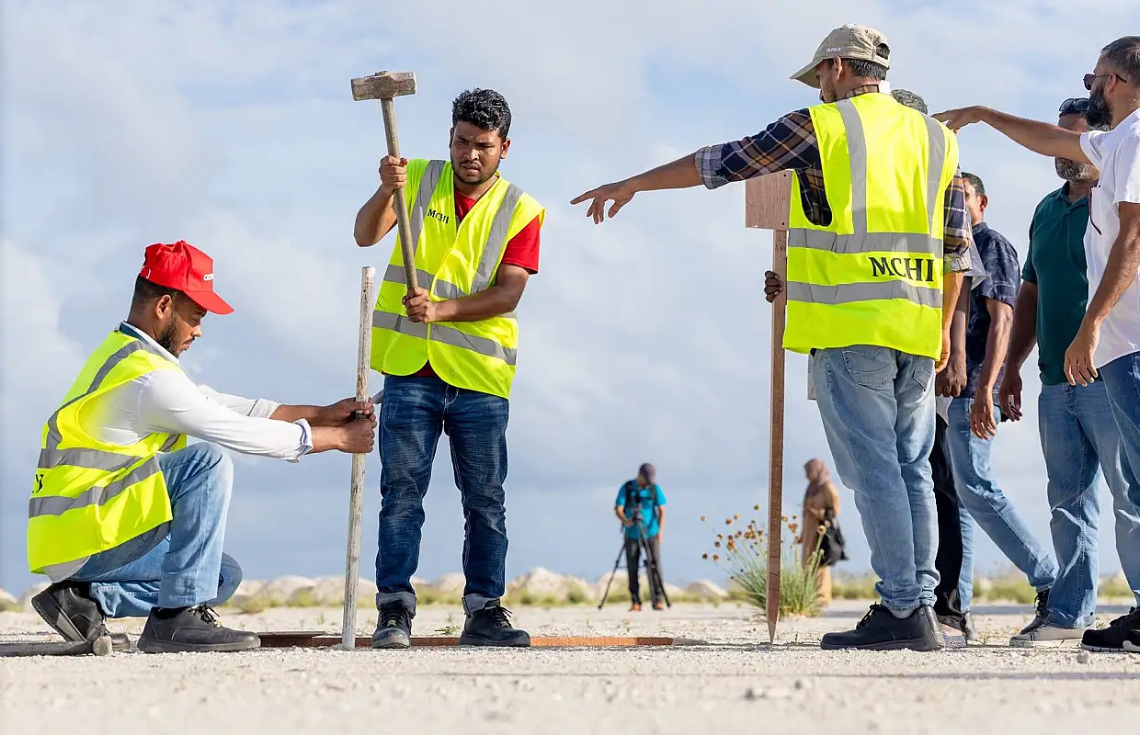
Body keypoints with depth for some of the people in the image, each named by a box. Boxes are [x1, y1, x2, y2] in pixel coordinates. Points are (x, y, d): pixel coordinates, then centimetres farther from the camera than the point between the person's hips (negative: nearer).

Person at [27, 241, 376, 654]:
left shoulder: (122, 354, 13)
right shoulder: (148, 378, -19)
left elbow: (216, 405, 15)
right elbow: (241, 434, -15)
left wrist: (322, 414, 12)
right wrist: (338, 439, -4)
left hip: (65, 540, 10)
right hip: (84, 539, -10)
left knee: (223, 576, 16)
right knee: (209, 462, -19)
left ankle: (86, 599, 6)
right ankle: (178, 617, -18)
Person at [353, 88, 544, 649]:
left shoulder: (520, 211, 3)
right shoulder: (417, 180, 6)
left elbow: (508, 292, -8)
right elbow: (365, 235, -9)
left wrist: (441, 310, -21)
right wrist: (387, 191, -28)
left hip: (479, 376, 0)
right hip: (410, 369, 0)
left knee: (486, 501, 4)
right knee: (401, 491, -3)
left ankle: (484, 611, 11)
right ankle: (394, 611, -2)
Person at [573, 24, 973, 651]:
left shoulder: (821, 127, 0)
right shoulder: (934, 137, 16)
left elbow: (720, 163, 5)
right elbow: (955, 247, 17)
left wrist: (632, 184, 15)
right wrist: (943, 328, 26)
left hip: (849, 325, -5)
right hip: (917, 329, 6)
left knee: (872, 466, -7)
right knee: (912, 467, 8)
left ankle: (902, 611, -11)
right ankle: (921, 603, 5)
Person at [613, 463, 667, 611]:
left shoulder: (655, 489, 1)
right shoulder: (626, 488, -1)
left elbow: (662, 510, -2)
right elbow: (618, 509, -5)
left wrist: (660, 530, -15)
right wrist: (625, 520, -27)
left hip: (651, 534, 0)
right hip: (632, 535, 0)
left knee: (655, 565, -9)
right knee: (632, 568, -1)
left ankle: (657, 600, -5)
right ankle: (635, 603, 4)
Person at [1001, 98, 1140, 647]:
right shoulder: (1048, 210, 19)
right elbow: (1031, 294, 23)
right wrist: (1012, 368, 21)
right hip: (1056, 383, 7)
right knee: (1068, 501, 8)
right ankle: (1070, 612, 11)